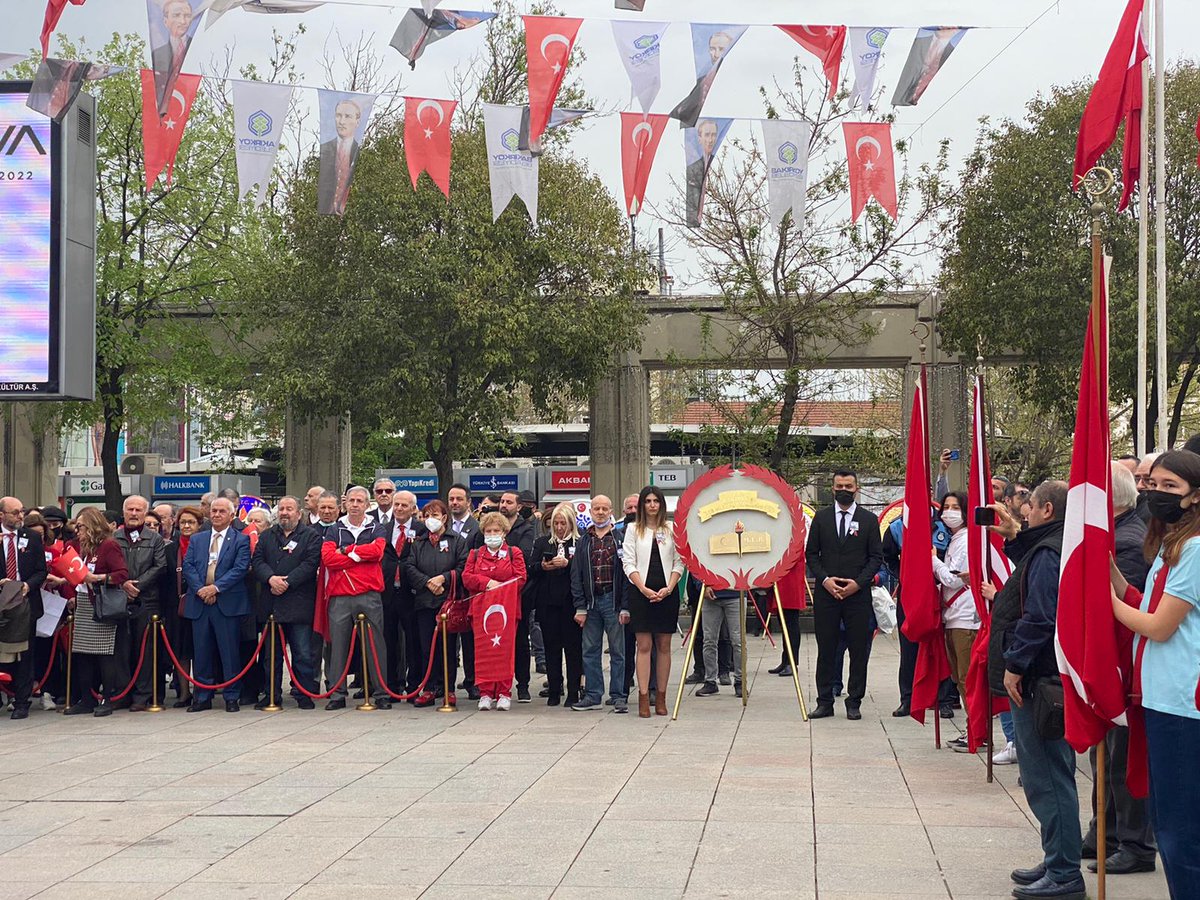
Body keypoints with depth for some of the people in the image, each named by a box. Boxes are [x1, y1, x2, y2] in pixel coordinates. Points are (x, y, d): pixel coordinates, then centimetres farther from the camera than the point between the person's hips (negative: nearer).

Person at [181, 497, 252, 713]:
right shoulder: (197, 540, 16)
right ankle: (202, 697, 14)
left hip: (227, 603, -4)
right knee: (202, 652, 7)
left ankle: (232, 697, 6)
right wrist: (200, 589, -10)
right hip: (200, 603, 4)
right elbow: (187, 566, 5)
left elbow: (240, 568, -8)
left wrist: (216, 587, -16)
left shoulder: (241, 540, 4)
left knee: (230, 652, -1)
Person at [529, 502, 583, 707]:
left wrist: (567, 564, -21)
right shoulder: (542, 542, 13)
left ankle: (573, 692, 5)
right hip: (548, 601, 3)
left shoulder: (580, 543, 1)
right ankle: (553, 691, 12)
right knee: (551, 646, 6)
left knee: (573, 645, 0)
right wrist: (542, 566, -12)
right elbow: (530, 568, 7)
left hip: (571, 601, -3)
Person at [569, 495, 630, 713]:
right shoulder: (584, 541, 11)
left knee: (617, 651, 2)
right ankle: (592, 695, 14)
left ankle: (619, 696, 7)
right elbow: (576, 575, 9)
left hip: (613, 600, -4)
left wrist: (625, 607, -9)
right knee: (590, 651, 7)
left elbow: (627, 572, -4)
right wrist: (580, 607, 1)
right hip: (591, 601, 4)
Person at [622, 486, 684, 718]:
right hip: (641, 592, -1)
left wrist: (669, 588, -8)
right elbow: (628, 563, 0)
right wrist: (644, 589, -11)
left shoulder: (671, 529, 8)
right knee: (644, 646, -4)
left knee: (664, 646, 4)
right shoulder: (633, 529, 6)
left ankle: (661, 697, 10)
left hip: (667, 592, 1)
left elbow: (679, 562, 6)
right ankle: (643, 698, -4)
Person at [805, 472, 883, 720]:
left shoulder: (869, 519, 5)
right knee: (826, 650, 4)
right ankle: (824, 702, 10)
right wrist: (825, 579, -7)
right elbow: (811, 554, 8)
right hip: (826, 593, 1)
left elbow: (876, 557, 3)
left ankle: (854, 703, 9)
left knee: (859, 650, 1)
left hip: (858, 594, -1)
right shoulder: (821, 517, 8)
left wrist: (858, 582, -10)